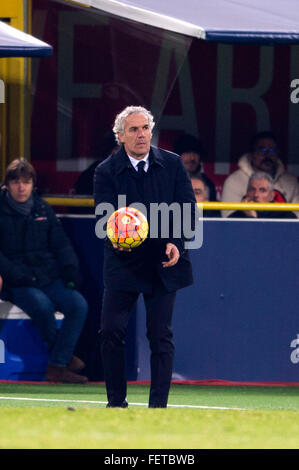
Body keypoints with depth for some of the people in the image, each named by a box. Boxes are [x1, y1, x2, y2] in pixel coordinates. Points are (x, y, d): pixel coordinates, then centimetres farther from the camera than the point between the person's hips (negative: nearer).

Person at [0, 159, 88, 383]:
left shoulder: (43, 209, 13)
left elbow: (61, 245, 17)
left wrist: (70, 271, 0)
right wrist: (19, 276, -17)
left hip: (50, 278, 5)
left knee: (79, 305, -21)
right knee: (42, 306, -34)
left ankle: (57, 366, -20)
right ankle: (64, 354, -10)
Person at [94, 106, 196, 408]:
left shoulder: (172, 164, 1)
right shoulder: (107, 172, -5)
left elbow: (188, 208, 2)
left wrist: (177, 242, -13)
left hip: (163, 263, 1)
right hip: (123, 264, -1)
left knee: (160, 336, 1)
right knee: (110, 331, -7)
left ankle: (158, 405, 6)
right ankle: (116, 402, 7)